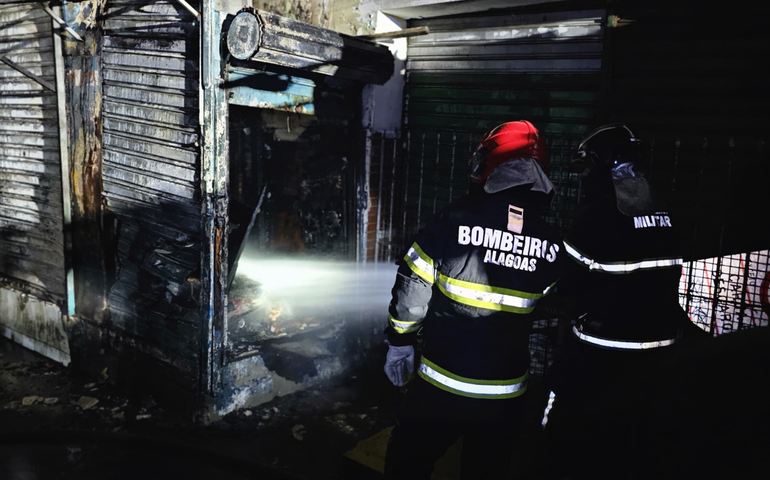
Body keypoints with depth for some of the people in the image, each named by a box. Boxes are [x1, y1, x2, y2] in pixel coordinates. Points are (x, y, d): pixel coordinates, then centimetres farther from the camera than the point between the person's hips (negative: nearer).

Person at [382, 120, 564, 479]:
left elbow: (412, 289, -9)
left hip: (441, 386, -3)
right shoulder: (551, 244, -5)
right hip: (505, 396, 4)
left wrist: (399, 342, 5)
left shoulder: (454, 220, -16)